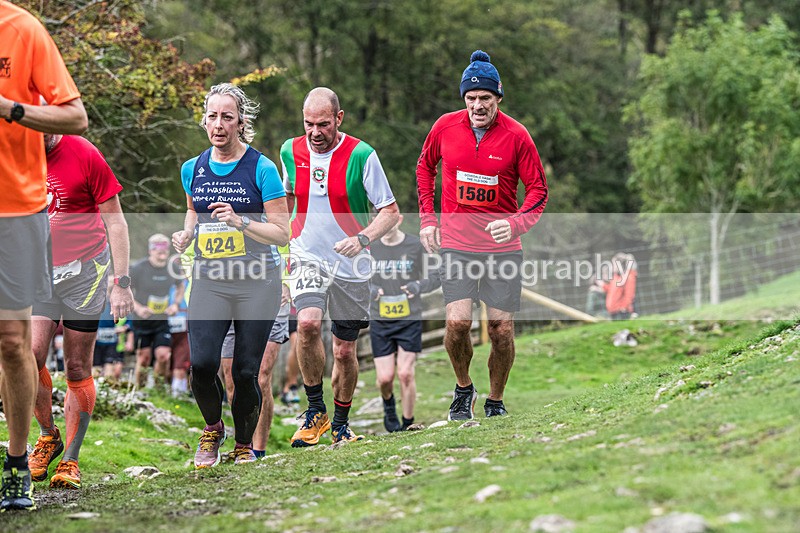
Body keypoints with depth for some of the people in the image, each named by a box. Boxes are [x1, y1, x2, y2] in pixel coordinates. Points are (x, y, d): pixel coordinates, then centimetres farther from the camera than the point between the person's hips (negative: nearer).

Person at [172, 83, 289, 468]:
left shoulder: (261, 169, -7)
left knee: (245, 372, -2)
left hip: (257, 281, -3)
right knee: (201, 364, -15)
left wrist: (240, 222, -21)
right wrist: (186, 233, 5)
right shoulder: (193, 169, 6)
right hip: (209, 281, 3)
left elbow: (282, 234, -7)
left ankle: (244, 444, 22)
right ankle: (212, 429, 14)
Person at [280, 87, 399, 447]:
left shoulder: (361, 155, -10)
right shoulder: (291, 152, 1)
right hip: (307, 259, 1)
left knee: (344, 351, 5)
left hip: (350, 266, -1)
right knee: (308, 323, -26)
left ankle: (341, 424, 28)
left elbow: (390, 211, -7)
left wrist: (363, 238, -24)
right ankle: (315, 413, -10)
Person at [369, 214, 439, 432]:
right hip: (380, 322, 1)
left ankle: (408, 423, 8)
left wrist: (419, 286, -16)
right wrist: (369, 290, -12)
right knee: (385, 377, -4)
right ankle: (388, 405, 29)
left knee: (405, 373, -8)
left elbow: (435, 277, 5)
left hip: (410, 319, -1)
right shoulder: (370, 248, 0)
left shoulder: (416, 246, -3)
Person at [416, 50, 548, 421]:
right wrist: (427, 218, 9)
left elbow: (538, 189, -1)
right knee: (457, 322, -14)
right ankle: (463, 387, 13)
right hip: (456, 244, 0)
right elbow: (425, 165, 17)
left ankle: (496, 402, 20)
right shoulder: (445, 127, -2)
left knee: (501, 330, -1)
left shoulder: (516, 136, -7)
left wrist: (515, 223, -19)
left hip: (502, 247, 0)